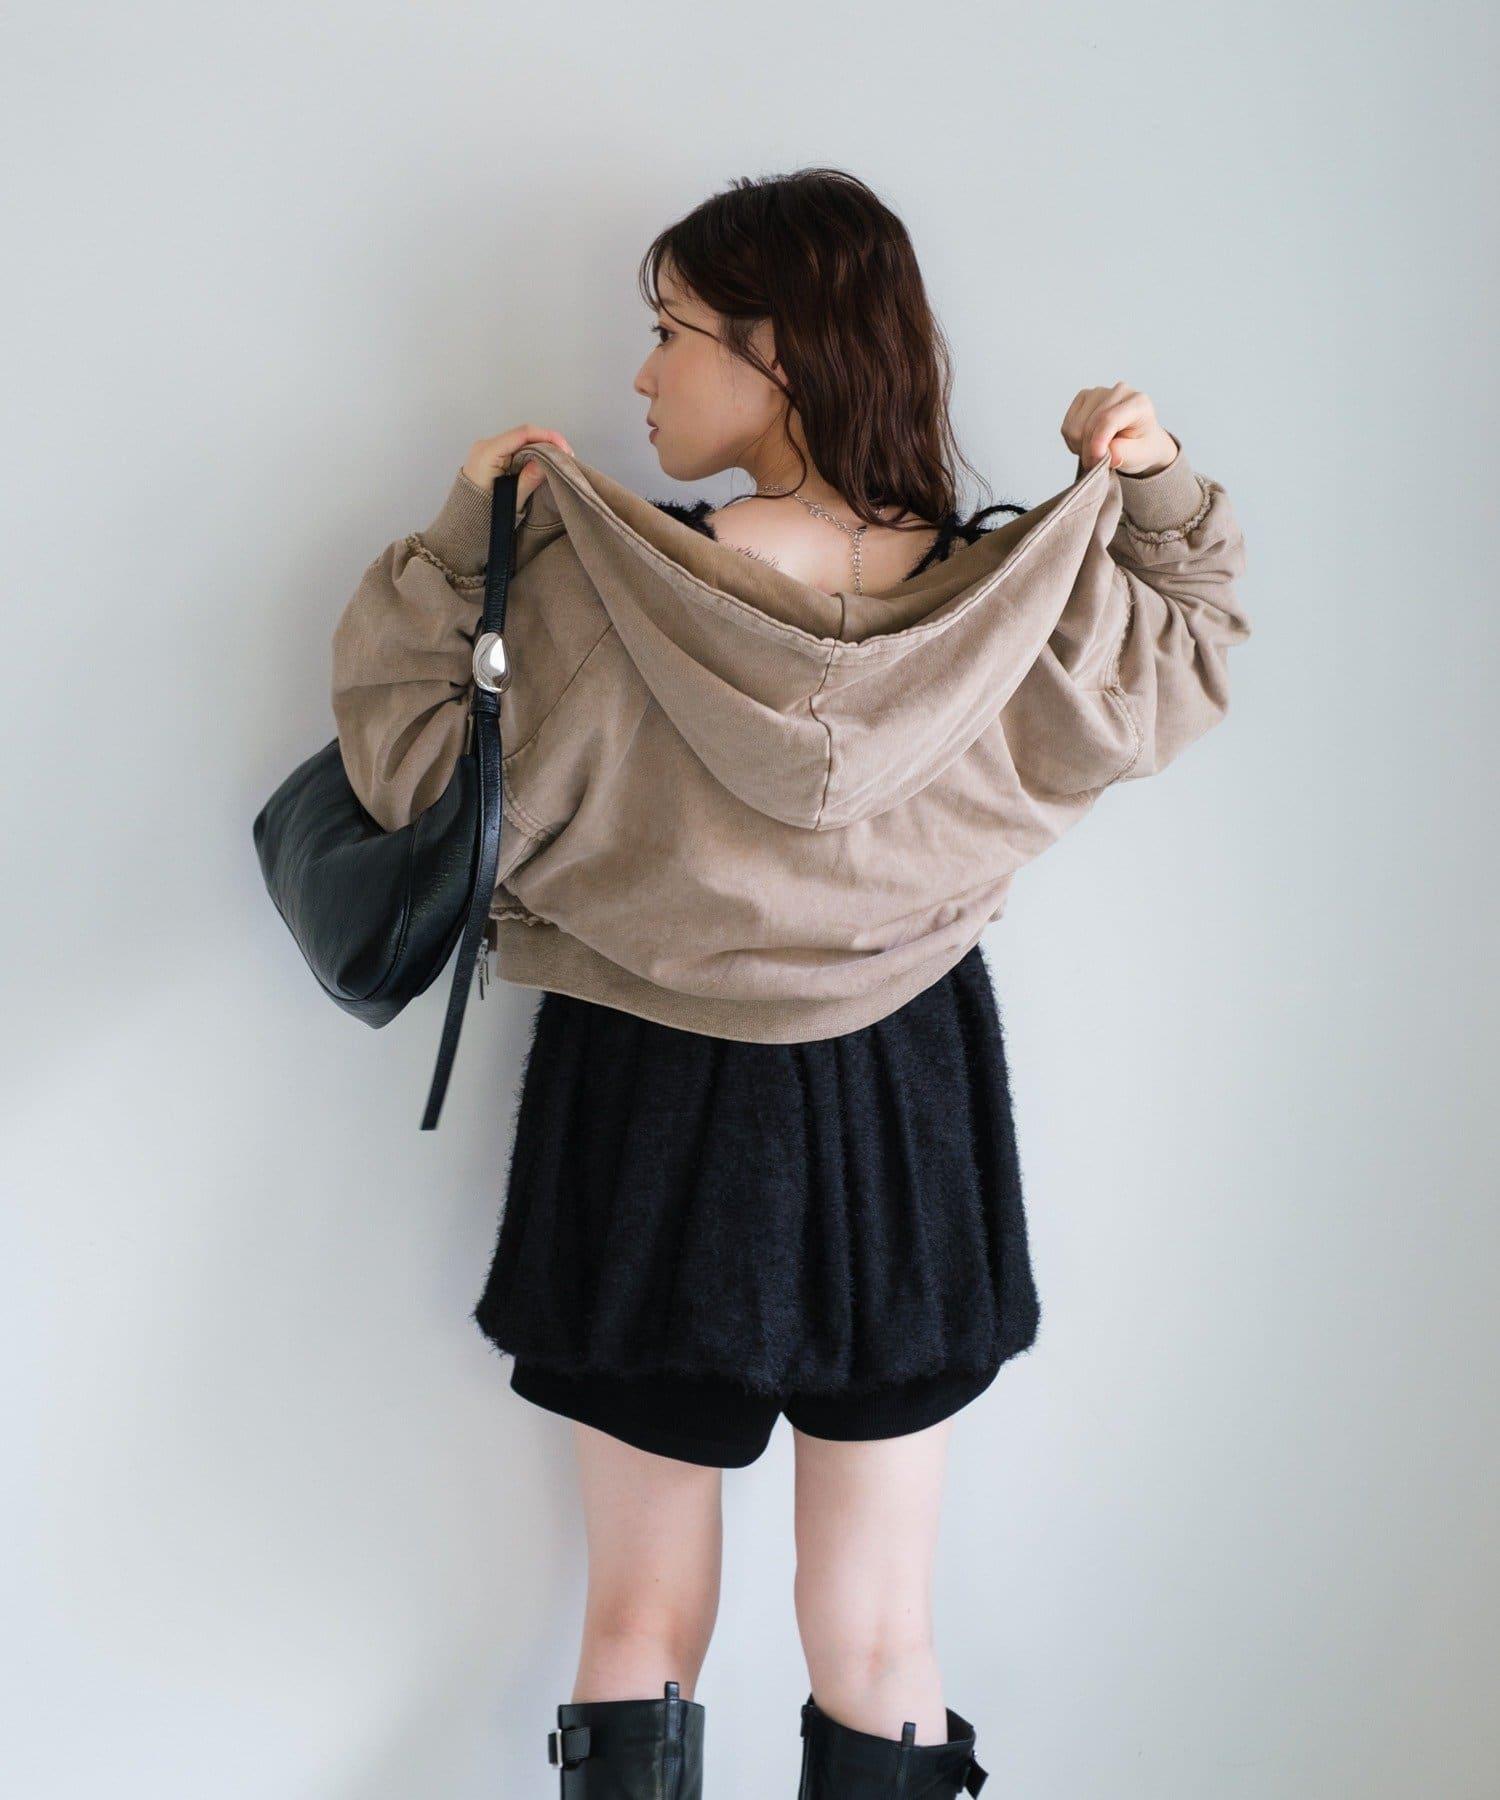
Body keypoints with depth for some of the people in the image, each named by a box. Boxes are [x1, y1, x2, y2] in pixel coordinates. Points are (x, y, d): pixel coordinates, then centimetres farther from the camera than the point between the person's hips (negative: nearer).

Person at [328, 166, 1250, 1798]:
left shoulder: (597, 589, -20)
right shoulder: (1013, 602, -11)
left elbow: (411, 766, -9)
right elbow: (1183, 657, 9)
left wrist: (460, 541, -7)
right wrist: (1153, 488, 0)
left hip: (660, 1126, -2)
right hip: (907, 1126, 3)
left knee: (642, 1630, 16)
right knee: (877, 1648, 16)